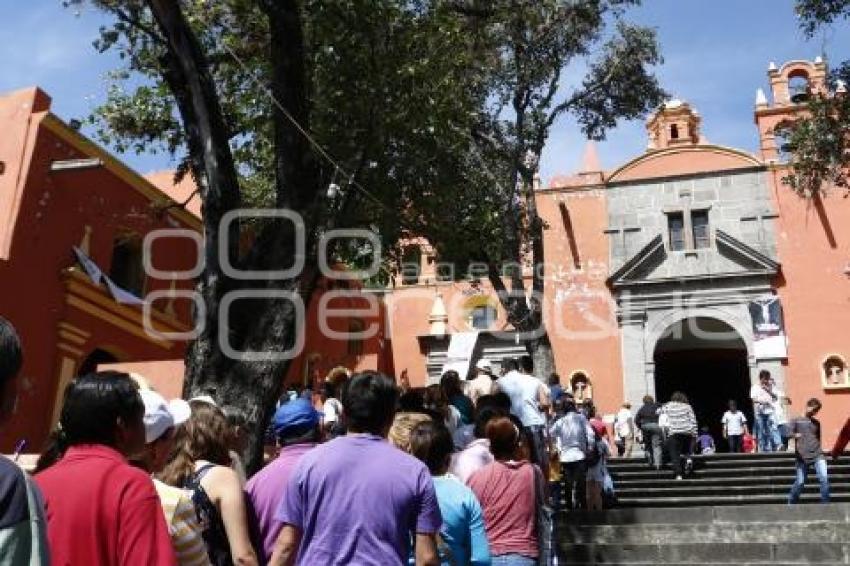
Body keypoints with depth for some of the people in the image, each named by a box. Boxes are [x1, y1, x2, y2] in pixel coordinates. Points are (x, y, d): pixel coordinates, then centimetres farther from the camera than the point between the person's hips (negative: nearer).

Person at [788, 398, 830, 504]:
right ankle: (791, 503, 19)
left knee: (824, 478, -13)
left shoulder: (816, 423, 17)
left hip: (818, 455, 4)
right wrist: (795, 435, -30)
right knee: (800, 482, 1)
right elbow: (788, 432, -9)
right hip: (803, 457, -3)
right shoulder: (796, 420, 4)